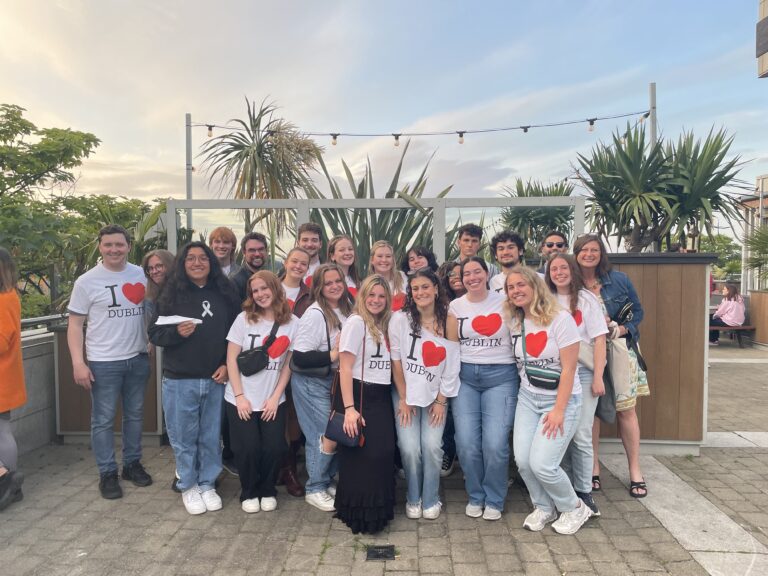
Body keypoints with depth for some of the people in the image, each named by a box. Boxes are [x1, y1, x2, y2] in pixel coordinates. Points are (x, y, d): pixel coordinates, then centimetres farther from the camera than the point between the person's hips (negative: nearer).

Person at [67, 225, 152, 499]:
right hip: (103, 363, -3)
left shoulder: (142, 275, 2)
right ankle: (107, 473, 19)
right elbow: (75, 325, -4)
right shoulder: (87, 281, -6)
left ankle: (132, 463, 30)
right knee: (103, 420, 5)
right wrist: (78, 362, -12)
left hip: (138, 358, 3)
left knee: (135, 414, 15)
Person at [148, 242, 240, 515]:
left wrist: (227, 365, -3)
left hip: (215, 379, 1)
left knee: (211, 437, 11)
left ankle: (207, 485, 28)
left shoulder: (225, 294, 3)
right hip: (179, 380, -1)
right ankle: (188, 487, 27)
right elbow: (154, 333, 1)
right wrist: (176, 332, -19)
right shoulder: (172, 294, 0)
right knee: (184, 437, 9)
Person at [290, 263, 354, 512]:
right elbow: (299, 358, -23)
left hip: (335, 379, 7)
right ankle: (315, 489, 19)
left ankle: (327, 482, 29)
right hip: (312, 383, -7)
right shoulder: (315, 314, -21)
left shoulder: (346, 308, 2)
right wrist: (333, 355, -24)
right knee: (325, 436, -1)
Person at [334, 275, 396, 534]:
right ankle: (359, 513, 16)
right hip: (358, 397, -7)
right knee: (359, 457, 0)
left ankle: (378, 509, 24)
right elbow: (345, 368, -15)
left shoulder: (383, 326, 12)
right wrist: (349, 408, -21)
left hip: (381, 398, 7)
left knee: (383, 454, 6)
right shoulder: (356, 322, -10)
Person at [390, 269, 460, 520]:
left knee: (432, 446, -9)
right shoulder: (400, 319, -9)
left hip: (436, 395, 1)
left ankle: (431, 499, 15)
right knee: (410, 448, -8)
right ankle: (413, 498, 18)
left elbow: (452, 366, -1)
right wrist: (403, 399, -5)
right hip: (405, 393, -1)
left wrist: (441, 400, -2)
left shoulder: (448, 322, -5)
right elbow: (396, 361, -6)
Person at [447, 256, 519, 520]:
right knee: (467, 444, -3)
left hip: (500, 376, -2)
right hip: (465, 376, 2)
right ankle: (475, 496, 23)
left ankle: (494, 500, 16)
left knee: (495, 444, -9)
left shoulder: (504, 302, 1)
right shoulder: (456, 306, 7)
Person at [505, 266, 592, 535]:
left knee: (541, 464, -12)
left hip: (561, 399, -5)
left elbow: (568, 368, -16)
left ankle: (574, 508, 18)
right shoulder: (514, 322, 4)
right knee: (523, 460, -5)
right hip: (527, 398, 5)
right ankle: (544, 508, 24)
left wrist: (559, 410, -17)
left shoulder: (560, 318, -14)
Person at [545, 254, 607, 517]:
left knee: (581, 436, -2)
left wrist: (598, 377, -7)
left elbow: (599, 339, -1)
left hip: (582, 373, -2)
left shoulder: (586, 299, 3)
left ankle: (584, 491, 11)